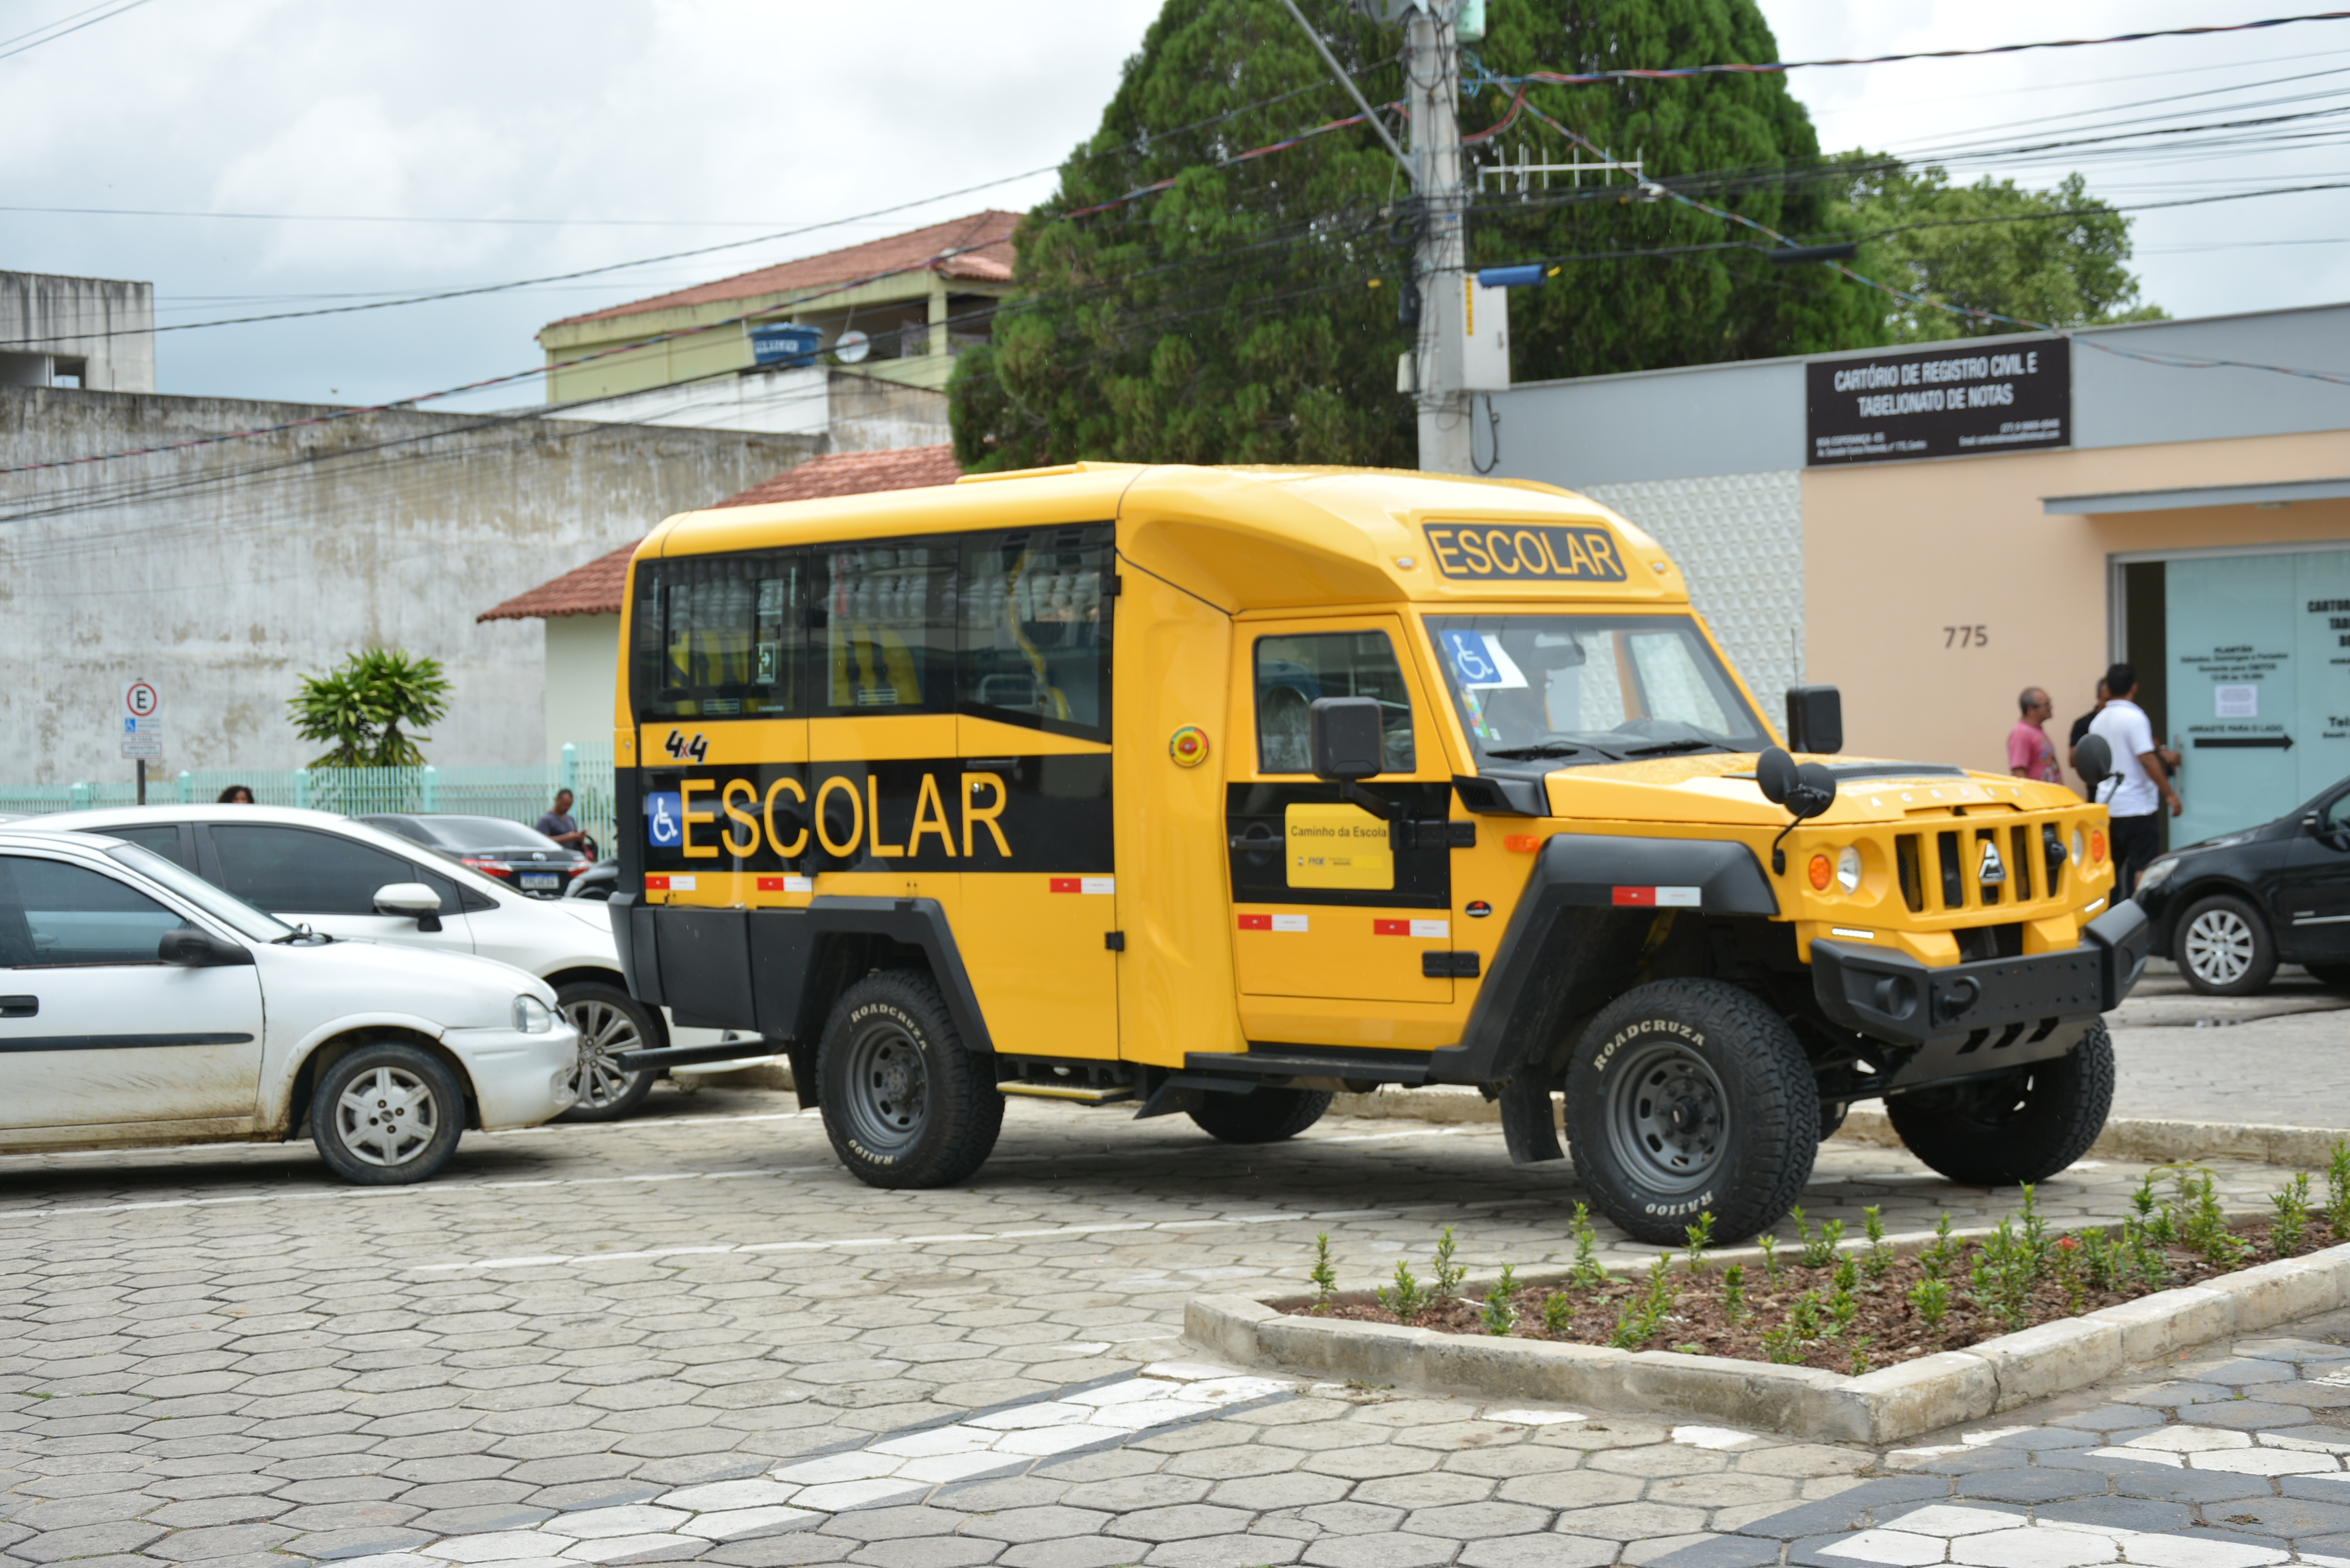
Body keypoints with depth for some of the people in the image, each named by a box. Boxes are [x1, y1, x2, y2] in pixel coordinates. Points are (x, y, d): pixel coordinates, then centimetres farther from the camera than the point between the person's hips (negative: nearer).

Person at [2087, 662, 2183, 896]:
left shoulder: (2098, 721, 10)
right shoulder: (2134, 717, -13)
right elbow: (2147, 758, -19)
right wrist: (2170, 794, -15)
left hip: (2107, 804, 7)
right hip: (2137, 806, -7)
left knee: (2110, 867, 11)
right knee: (2142, 867, -3)